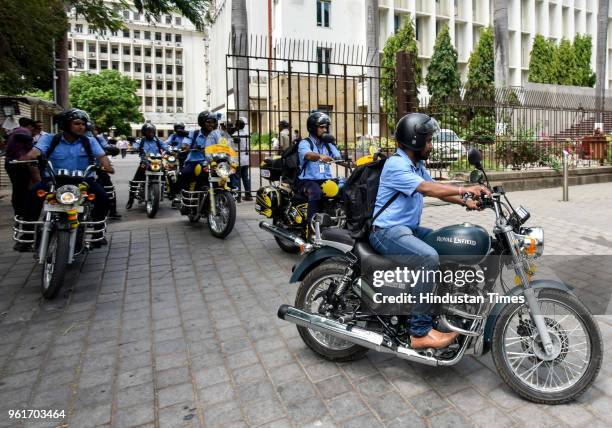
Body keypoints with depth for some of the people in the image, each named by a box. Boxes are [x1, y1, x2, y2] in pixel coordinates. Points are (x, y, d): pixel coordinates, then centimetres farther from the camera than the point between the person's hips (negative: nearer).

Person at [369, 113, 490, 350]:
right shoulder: (396, 165, -15)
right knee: (428, 257, -32)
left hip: (409, 228, 10)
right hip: (388, 231, -10)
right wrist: (465, 189, -28)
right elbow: (427, 189, -26)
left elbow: (438, 189, 16)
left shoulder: (417, 165, 17)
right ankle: (420, 332, -26)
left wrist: (466, 202, 4)